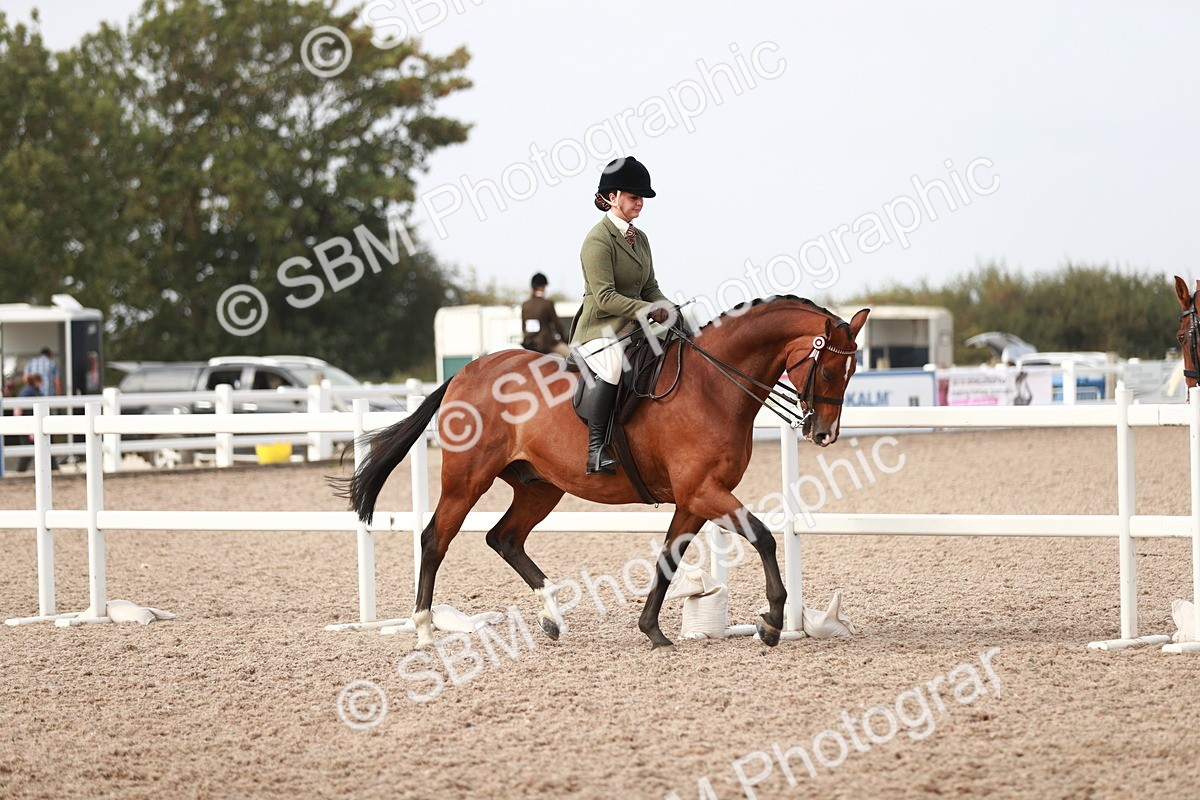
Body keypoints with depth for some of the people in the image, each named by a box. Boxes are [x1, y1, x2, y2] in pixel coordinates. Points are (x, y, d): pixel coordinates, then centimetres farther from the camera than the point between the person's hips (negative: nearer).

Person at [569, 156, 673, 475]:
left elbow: (650, 288, 19)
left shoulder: (639, 238, 15)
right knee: (615, 364, -39)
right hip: (599, 330, -9)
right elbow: (605, 297, -19)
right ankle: (595, 448, -37)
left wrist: (666, 309, -2)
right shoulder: (599, 240, -11)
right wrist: (647, 309, -27)